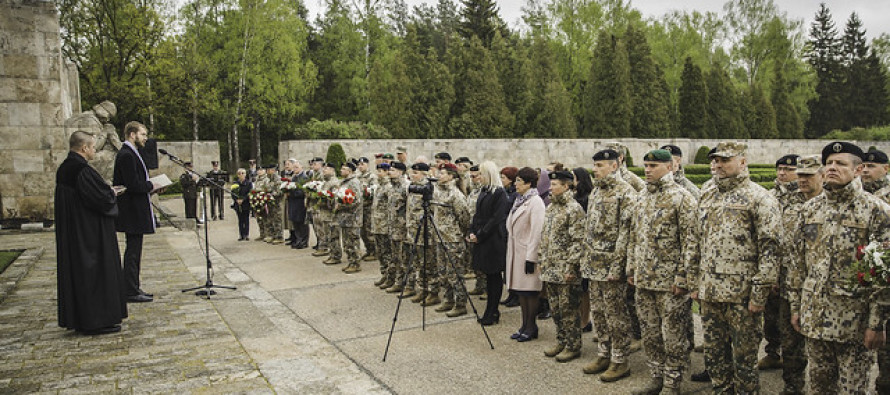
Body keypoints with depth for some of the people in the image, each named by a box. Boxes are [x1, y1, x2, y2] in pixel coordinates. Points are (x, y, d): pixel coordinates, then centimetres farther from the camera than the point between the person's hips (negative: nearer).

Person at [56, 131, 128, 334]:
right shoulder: (83, 170, -20)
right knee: (95, 271, -1)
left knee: (76, 270, 15)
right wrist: (112, 193, -1)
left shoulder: (63, 169, 9)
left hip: (70, 232, 10)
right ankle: (96, 321, 5)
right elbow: (103, 198, -23)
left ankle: (76, 318, 23)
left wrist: (108, 191, 11)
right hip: (90, 232, -10)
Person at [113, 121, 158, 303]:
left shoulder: (130, 154, 16)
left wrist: (147, 187, 4)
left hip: (136, 211, 11)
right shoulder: (126, 155, -17)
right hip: (133, 212, -11)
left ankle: (132, 288, 23)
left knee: (134, 251, 15)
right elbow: (133, 185, -24)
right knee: (133, 251, -4)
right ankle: (131, 292, 3)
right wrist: (151, 186, -9)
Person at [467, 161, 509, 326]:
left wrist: (479, 235, -15)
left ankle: (492, 313, 10)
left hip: (494, 241, -8)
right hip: (481, 240, 8)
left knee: (494, 277, 1)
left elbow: (496, 219, -17)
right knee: (489, 276, 13)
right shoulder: (483, 192, 13)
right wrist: (472, 232, 1)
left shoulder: (499, 193, -12)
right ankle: (491, 311, 21)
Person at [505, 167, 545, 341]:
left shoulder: (535, 202, -12)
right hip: (516, 252, 9)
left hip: (527, 253, -9)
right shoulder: (519, 200, 14)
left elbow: (536, 232, -17)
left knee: (530, 291, 0)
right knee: (520, 291, 12)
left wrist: (531, 257, -20)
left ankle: (531, 328, 11)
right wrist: (510, 253, 17)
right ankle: (525, 325, 22)